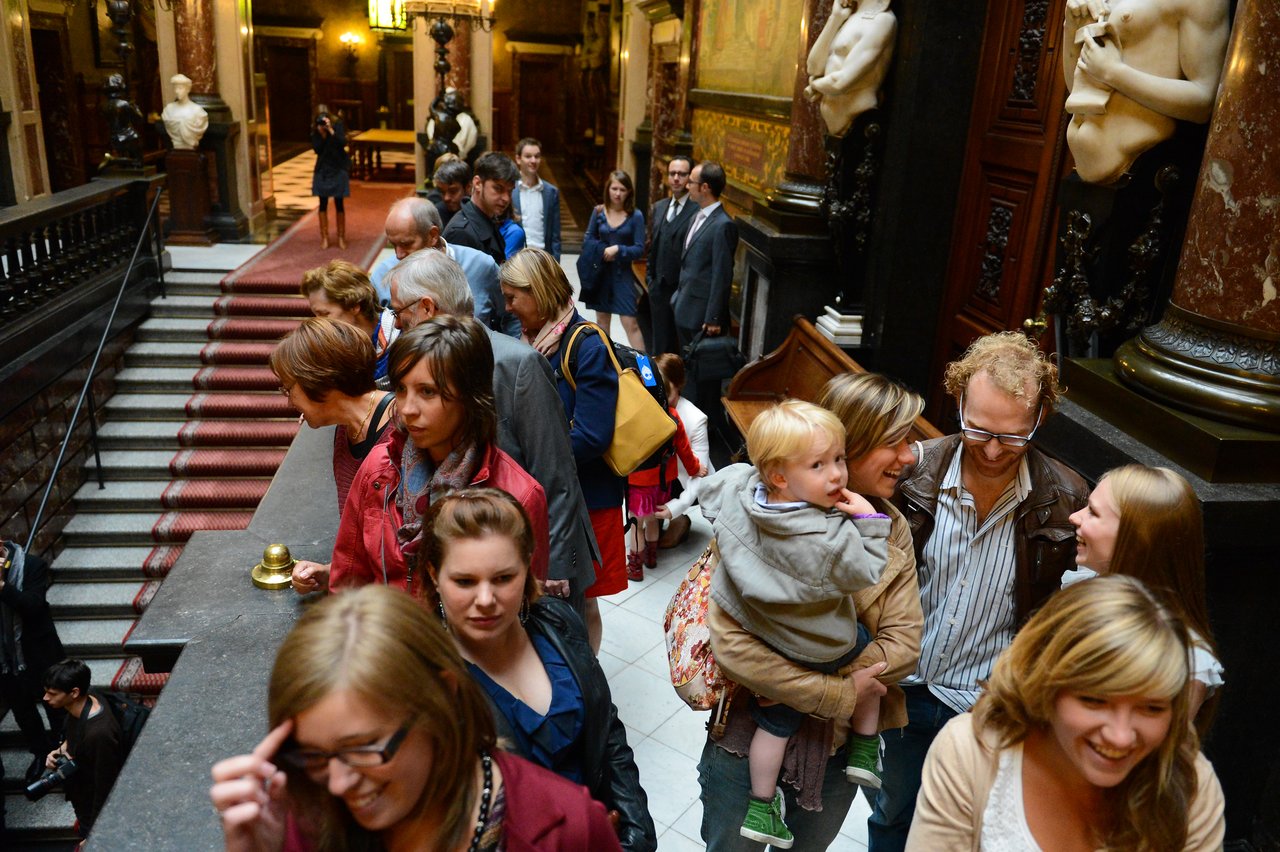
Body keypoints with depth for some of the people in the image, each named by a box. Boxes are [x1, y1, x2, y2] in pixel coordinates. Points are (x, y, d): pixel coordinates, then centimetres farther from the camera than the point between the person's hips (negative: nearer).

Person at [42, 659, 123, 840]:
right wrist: (62, 749, -11)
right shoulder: (83, 703, -15)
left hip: (94, 807, -8)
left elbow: (105, 790, -28)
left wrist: (92, 836, -17)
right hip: (79, 794, 8)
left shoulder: (99, 732, -40)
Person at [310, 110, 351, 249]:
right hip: (322, 170, 2)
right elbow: (317, 149, -12)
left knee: (339, 203, 2)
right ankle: (324, 237, 10)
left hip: (338, 169, -1)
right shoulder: (316, 132, -5)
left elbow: (343, 143, -21)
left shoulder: (338, 126, -9)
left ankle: (341, 237, 11)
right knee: (323, 204, 3)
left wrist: (331, 130, -28)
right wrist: (322, 135, -22)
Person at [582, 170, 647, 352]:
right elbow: (588, 239, 7)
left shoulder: (636, 216, -7)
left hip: (622, 275, -3)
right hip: (600, 272, 3)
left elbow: (639, 249, -8)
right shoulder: (598, 212, 0)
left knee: (630, 324, -6)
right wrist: (601, 250, -12)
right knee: (602, 320, 12)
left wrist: (618, 250, -21)